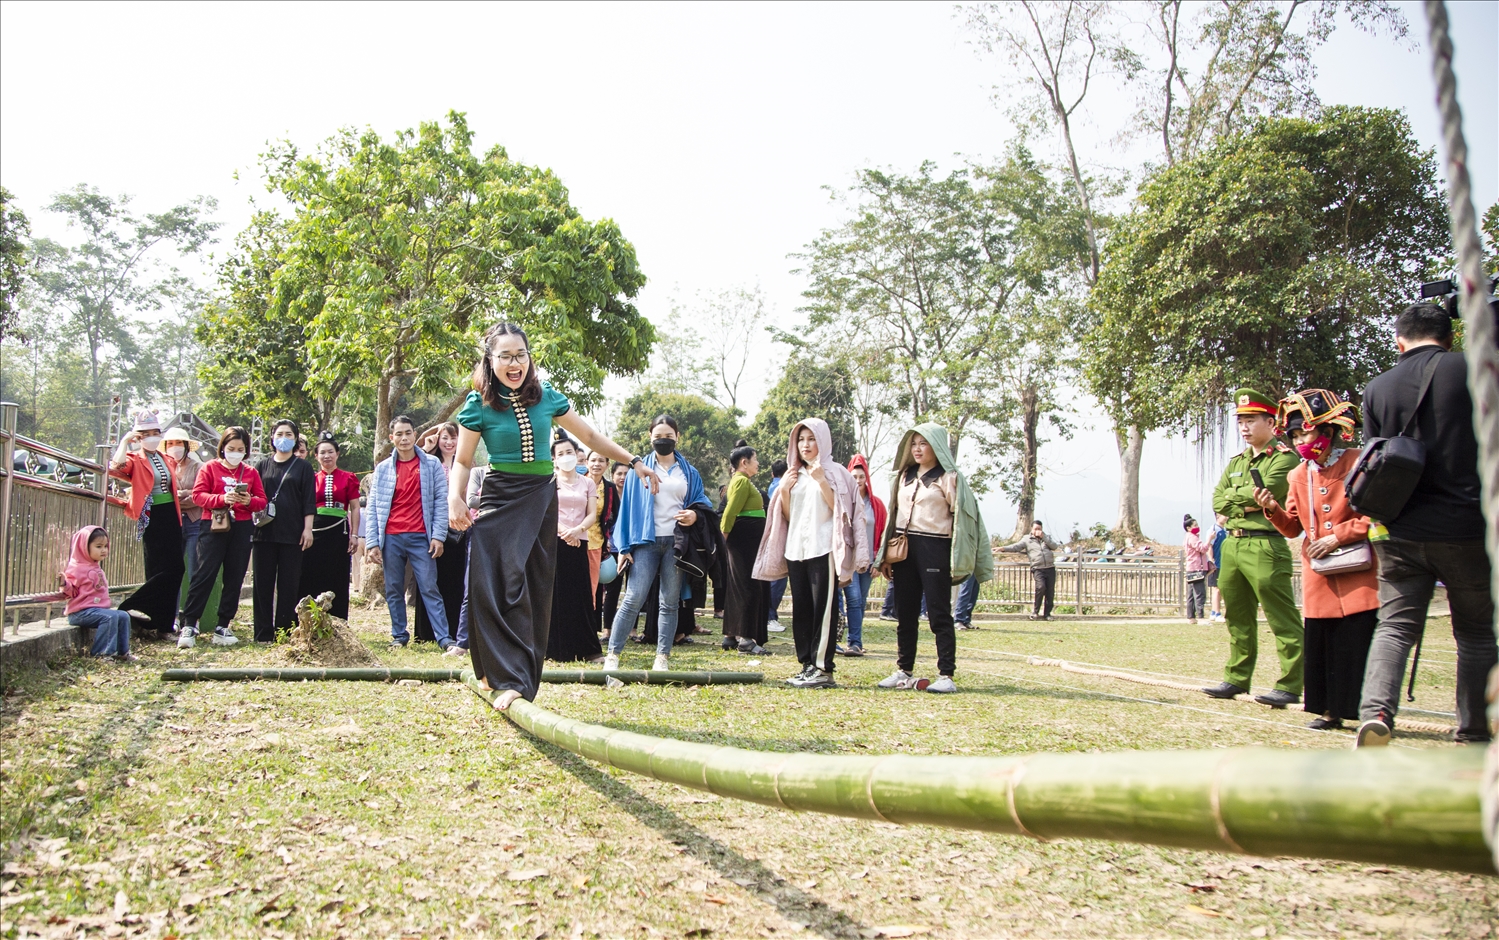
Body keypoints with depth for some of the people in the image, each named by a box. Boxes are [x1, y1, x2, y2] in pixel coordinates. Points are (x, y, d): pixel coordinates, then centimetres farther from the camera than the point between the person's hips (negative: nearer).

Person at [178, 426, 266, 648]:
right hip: (214, 527, -3)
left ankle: (222, 628, 12)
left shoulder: (251, 472, 11)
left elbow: (262, 501, 8)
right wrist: (222, 499, -20)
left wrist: (249, 501, -14)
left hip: (242, 530, 3)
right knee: (204, 574, -8)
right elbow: (197, 495, -4)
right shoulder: (210, 468, 5)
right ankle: (188, 625, -5)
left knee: (234, 579, 4)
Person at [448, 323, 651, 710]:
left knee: (535, 590, 1)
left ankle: (514, 676, 8)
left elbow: (590, 437, 13)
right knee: (500, 584, -15)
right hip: (499, 499, -3)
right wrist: (455, 498, -14)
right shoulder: (479, 404, -3)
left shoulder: (547, 397, 4)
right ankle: (510, 678, -13)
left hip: (541, 499, 3)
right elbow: (463, 460, 4)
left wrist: (633, 461, 13)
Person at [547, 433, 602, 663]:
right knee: (555, 595, -4)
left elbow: (592, 515, 4)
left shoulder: (587, 483, 13)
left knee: (582, 596, 0)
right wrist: (563, 531, -15)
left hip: (579, 544, 2)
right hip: (553, 542, -2)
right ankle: (556, 650, 2)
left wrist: (577, 530, -16)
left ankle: (588, 649, 4)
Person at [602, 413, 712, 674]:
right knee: (634, 599, -10)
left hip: (677, 542, 2)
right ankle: (613, 654, -4)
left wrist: (695, 515, -8)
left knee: (670, 602, 3)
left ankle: (663, 657, 8)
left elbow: (701, 502, 17)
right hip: (646, 541, -2)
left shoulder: (689, 472, 13)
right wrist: (624, 546, -1)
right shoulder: (640, 468, 8)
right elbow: (627, 507, 5)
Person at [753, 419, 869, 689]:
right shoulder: (794, 475, 18)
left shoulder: (835, 472, 3)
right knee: (801, 610, 5)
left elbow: (838, 509, -9)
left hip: (823, 549, -6)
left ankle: (823, 669, -7)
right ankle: (807, 665, 11)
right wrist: (784, 490, 2)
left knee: (823, 609, -8)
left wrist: (822, 482, -17)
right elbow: (788, 516, 17)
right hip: (796, 550, 6)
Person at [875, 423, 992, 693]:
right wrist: (885, 555, 14)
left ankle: (946, 675, -1)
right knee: (905, 614, 7)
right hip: (904, 548, 6)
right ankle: (904, 672, 14)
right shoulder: (904, 476, 16)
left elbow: (961, 516, -7)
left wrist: (955, 559, -14)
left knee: (939, 614, -5)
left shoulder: (949, 477, -2)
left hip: (934, 548, -6)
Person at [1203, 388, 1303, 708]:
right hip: (1232, 544, 8)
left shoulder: (1283, 457, -5)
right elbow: (1217, 501, 9)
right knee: (1237, 616, 14)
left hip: (1265, 545, -8)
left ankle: (1290, 686, -3)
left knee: (1282, 618, -5)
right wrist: (1246, 504, -9)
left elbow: (1265, 493, -19)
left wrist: (1233, 497, -2)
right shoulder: (1236, 462, 19)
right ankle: (1237, 678, 22)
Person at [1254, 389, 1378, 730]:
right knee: (1320, 644, 5)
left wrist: (1338, 535, -15)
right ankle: (1329, 709, 15)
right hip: (1318, 577, 5)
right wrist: (1273, 510, -7)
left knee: (1360, 643, -6)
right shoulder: (1298, 475, 10)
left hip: (1357, 573, -5)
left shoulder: (1358, 463, -5)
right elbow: (1294, 528, 12)